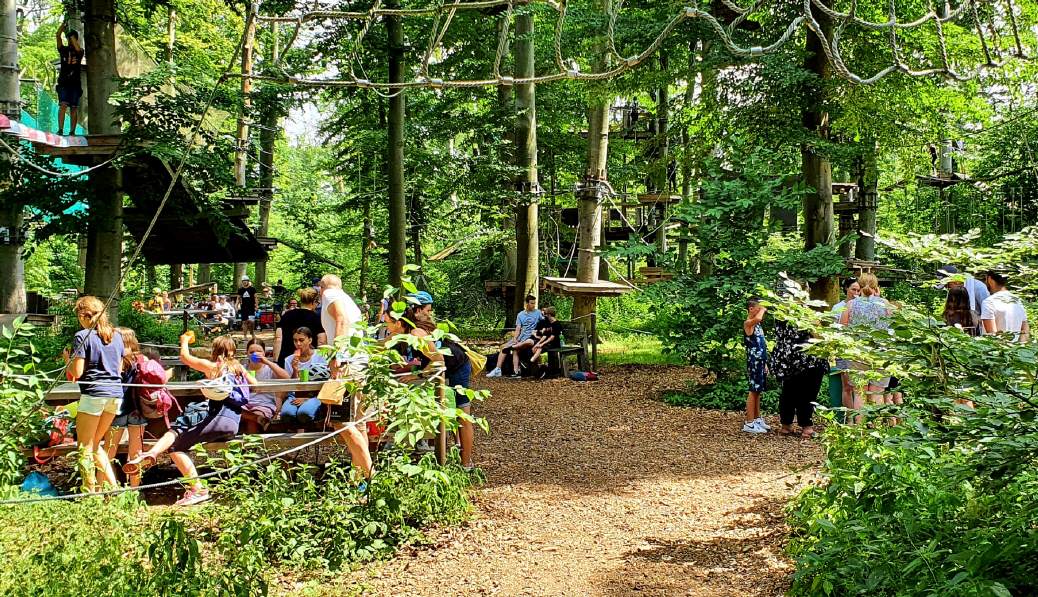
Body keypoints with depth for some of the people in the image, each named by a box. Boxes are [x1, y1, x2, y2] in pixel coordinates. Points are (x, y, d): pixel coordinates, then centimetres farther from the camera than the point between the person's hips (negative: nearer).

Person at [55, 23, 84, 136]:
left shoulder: (80, 51, 9)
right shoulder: (63, 50, 11)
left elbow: (78, 48, -15)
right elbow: (58, 36, -1)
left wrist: (72, 35, -9)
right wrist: (64, 23, -6)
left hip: (75, 83, 0)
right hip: (63, 82, 0)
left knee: (74, 108, 1)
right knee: (63, 105, -14)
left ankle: (72, 131, 3)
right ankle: (60, 129, -20)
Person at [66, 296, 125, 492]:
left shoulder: (82, 336, -6)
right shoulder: (116, 336, 13)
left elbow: (76, 372, -10)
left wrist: (68, 361, 9)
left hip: (93, 393, -7)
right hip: (115, 394, 7)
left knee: (85, 447, 5)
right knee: (94, 444, 19)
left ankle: (90, 493, 6)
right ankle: (114, 486, 12)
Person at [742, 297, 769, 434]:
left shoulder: (757, 325, 16)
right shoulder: (748, 323, -12)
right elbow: (758, 318, -37)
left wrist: (765, 363, 19)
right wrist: (762, 310, -16)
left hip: (760, 361, 9)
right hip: (753, 361, -9)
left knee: (758, 391, 13)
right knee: (753, 391, -7)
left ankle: (757, 419, 21)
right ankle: (749, 423, -4)